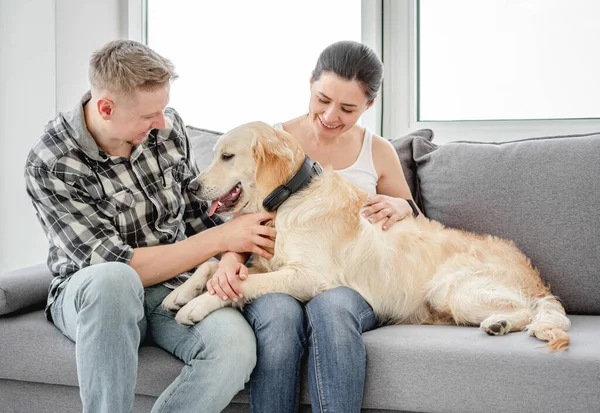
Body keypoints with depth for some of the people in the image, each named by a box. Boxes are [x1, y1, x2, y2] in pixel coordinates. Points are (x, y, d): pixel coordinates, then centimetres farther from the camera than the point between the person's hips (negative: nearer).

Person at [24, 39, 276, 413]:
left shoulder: (168, 126, -3)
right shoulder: (50, 166, -17)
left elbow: (201, 211, 8)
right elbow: (117, 265, -21)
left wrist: (230, 258, -14)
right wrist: (222, 238, -18)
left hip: (174, 286, 4)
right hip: (90, 297, -3)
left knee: (236, 346, -30)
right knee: (111, 280, -41)